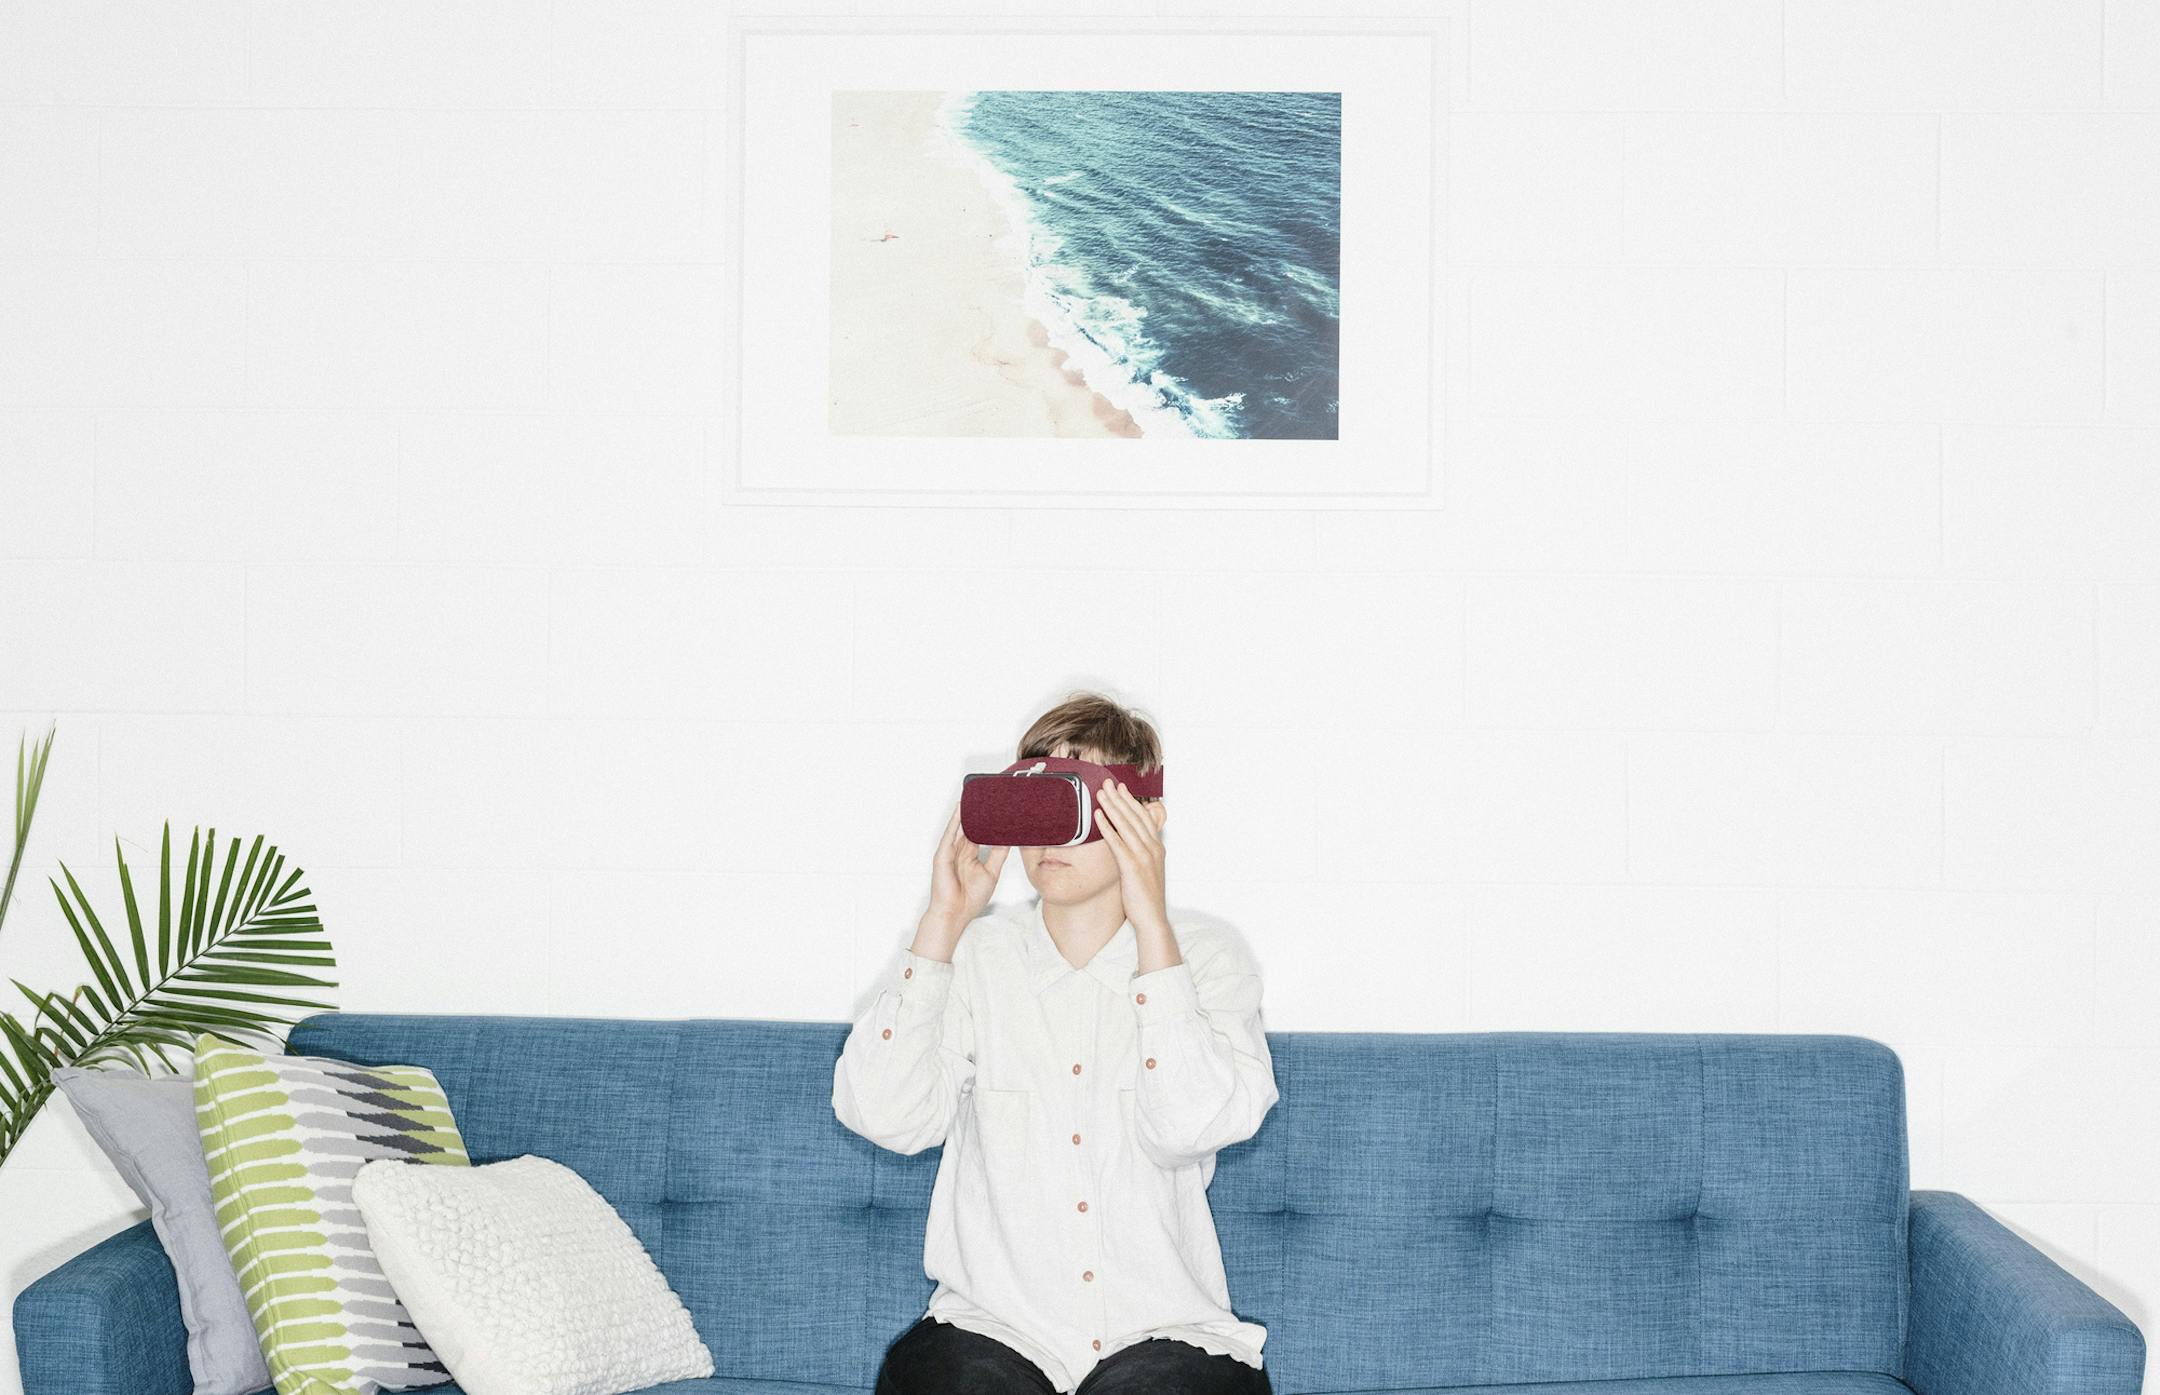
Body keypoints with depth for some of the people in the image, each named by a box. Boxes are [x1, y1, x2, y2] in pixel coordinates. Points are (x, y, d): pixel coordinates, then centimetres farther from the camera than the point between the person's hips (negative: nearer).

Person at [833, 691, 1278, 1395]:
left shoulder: (1206, 954, 4)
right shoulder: (973, 955, 8)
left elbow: (1189, 1130, -15)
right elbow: (884, 1117, -8)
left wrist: (1150, 922, -14)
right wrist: (944, 921, -7)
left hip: (1166, 1334, -1)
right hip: (991, 1329, 1)